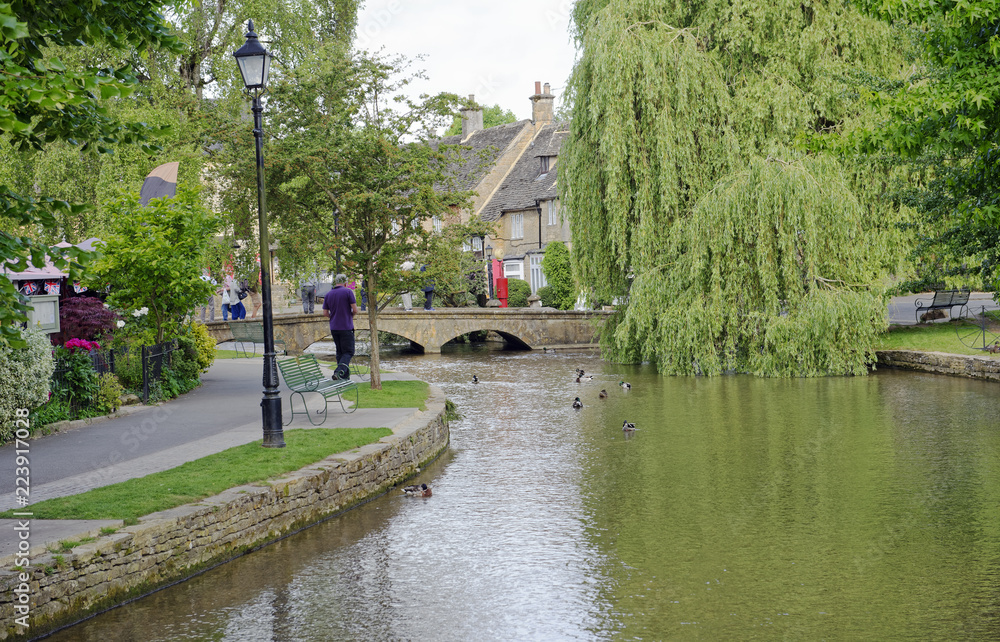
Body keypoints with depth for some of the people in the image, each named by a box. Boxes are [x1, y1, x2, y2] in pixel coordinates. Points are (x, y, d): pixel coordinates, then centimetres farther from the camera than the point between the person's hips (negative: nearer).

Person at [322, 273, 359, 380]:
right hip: (346, 327, -5)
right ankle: (339, 372, -22)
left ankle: (345, 377, 14)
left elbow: (325, 313, 7)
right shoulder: (348, 292, -7)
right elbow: (355, 310, -10)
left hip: (334, 327, 5)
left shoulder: (328, 294, 7)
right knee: (348, 352, -2)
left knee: (340, 352, 13)